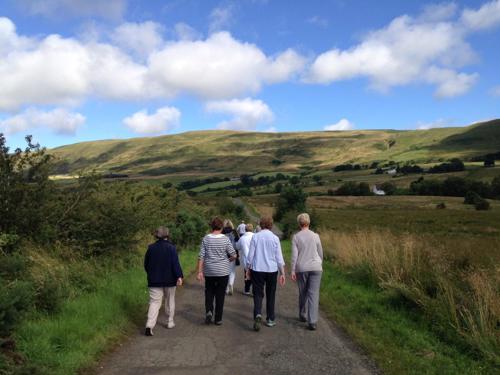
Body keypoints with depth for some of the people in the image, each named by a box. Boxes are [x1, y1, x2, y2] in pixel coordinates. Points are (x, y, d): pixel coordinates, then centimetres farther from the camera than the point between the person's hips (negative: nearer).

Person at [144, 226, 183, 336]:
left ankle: (149, 326, -13)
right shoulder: (171, 248, -10)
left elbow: (146, 264, 9)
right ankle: (170, 322, 26)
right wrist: (179, 276, -15)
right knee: (170, 300, 17)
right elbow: (175, 263, -17)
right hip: (169, 280, -2)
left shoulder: (151, 248, 1)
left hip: (154, 280, 2)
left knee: (154, 302, 2)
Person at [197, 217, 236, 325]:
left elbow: (201, 256, -5)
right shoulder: (225, 239, -8)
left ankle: (209, 311, -3)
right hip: (223, 272, -1)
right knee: (220, 295, 8)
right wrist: (228, 261, 14)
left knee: (209, 292, 18)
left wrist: (200, 272, -1)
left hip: (209, 272, 1)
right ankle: (218, 319, 13)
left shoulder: (206, 239, -4)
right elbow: (234, 255, -7)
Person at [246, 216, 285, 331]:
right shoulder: (275, 238, -4)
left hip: (257, 270, 0)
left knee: (258, 293, 4)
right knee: (271, 295, 14)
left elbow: (250, 255, -1)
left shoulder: (255, 237, -4)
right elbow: (279, 258, -3)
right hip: (272, 270, 1)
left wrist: (248, 269, 10)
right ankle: (270, 319, 21)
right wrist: (282, 273, 3)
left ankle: (258, 314, -20)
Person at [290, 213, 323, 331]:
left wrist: (292, 270, -4)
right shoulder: (315, 236, 0)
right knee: (314, 295, -2)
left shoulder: (296, 237, -3)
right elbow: (320, 253, 7)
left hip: (301, 269, 0)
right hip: (315, 268, 0)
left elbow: (294, 255, -8)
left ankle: (302, 315, 34)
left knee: (302, 293, 18)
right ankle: (312, 322, -9)